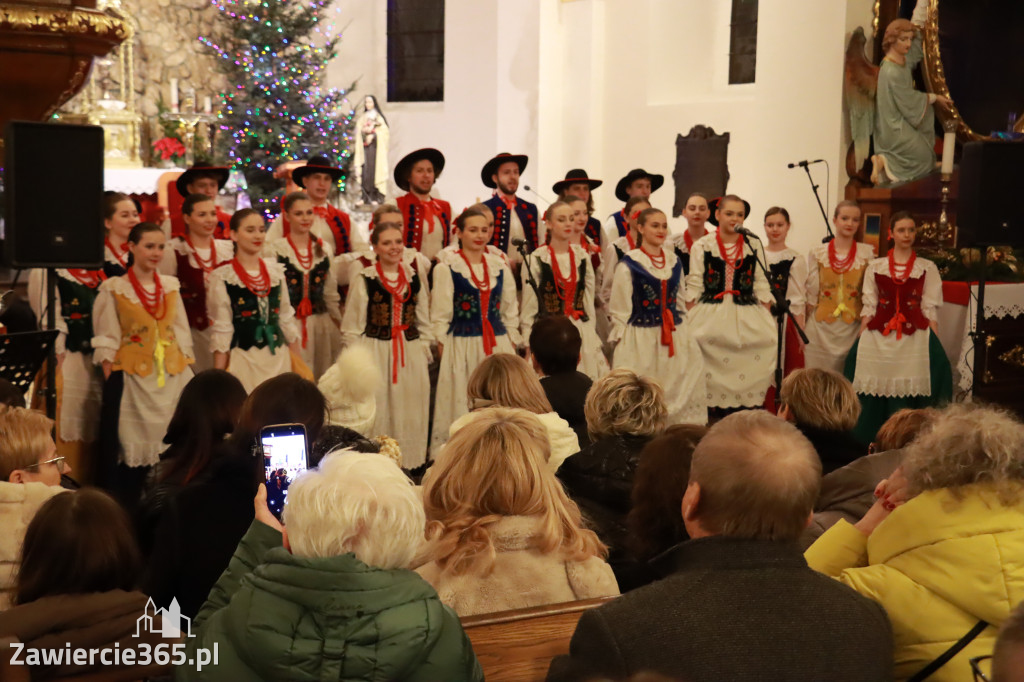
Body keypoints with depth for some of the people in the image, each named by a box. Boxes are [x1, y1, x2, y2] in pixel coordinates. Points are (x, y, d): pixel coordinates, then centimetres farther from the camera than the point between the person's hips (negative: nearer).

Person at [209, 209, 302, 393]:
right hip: (244, 361, -4)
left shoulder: (276, 271, 9)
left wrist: (298, 365, 11)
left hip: (280, 359, 4)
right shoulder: (222, 277, -5)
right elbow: (221, 330, -5)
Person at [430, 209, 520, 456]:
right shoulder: (446, 268, -1)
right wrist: (443, 347, -6)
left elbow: (511, 309, 15)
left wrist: (512, 341, 9)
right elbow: (440, 314, -2)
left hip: (499, 344, 4)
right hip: (462, 346, -4)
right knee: (461, 404, -1)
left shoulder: (500, 267, 11)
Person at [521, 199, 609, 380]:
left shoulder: (582, 257, 10)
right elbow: (528, 306, -2)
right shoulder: (535, 260, -3)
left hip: (582, 332, 4)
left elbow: (589, 302, 14)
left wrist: (593, 337, 12)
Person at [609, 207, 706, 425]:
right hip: (640, 338, -5)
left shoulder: (674, 261, 11)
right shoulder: (629, 264, -5)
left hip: (674, 336, 5)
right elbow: (619, 307, -5)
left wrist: (680, 328, 16)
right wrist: (619, 338, -6)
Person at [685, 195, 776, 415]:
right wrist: (689, 320, -6)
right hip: (710, 319, -1)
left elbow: (761, 286, 9)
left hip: (747, 319, 2)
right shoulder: (701, 246, 2)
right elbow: (694, 287, 1)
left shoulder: (753, 247, 8)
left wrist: (767, 321, 3)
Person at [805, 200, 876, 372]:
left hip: (853, 330, 0)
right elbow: (811, 294, 6)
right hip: (821, 330, 0)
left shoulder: (868, 253, 3)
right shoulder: (817, 253, 4)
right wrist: (804, 329, 6)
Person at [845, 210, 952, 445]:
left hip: (914, 337, -1)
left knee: (908, 396, -8)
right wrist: (861, 341, 0)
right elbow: (868, 307, 8)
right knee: (874, 397, -4)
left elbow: (931, 309, 6)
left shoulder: (928, 268, 9)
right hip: (879, 338, 1)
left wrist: (935, 345, -1)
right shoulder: (875, 267, 10)